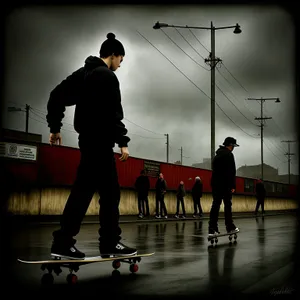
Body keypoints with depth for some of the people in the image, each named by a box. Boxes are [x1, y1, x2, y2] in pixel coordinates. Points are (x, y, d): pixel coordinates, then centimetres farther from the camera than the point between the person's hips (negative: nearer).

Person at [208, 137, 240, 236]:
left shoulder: (217, 155, 20)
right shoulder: (229, 154, -8)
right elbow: (231, 171, -15)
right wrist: (232, 186, -15)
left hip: (215, 184, 7)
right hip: (225, 185, -7)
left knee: (215, 205, 3)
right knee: (227, 205, 2)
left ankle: (212, 229, -3)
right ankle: (230, 227, 8)